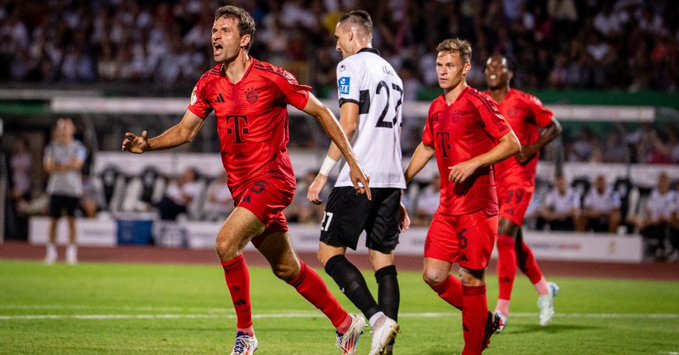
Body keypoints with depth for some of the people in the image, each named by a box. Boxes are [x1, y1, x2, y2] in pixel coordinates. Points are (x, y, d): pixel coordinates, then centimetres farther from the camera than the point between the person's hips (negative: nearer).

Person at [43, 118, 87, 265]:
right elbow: (48, 167, -1)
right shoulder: (52, 147, 9)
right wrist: (68, 166, -9)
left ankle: (72, 252, 4)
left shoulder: (78, 147, 4)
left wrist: (58, 167, -7)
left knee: (72, 220, -1)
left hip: (73, 188, -2)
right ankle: (51, 251, 11)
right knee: (53, 220, 2)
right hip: (56, 188, 2)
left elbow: (77, 164, -11)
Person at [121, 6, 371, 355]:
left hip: (272, 178, -7)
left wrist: (353, 163, -6)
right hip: (241, 184, 7)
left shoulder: (271, 77, -13)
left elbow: (321, 112, -5)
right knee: (286, 268, 14)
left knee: (226, 242, -23)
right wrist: (147, 144, -10)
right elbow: (185, 131, 10)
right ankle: (345, 323, 31)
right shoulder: (209, 84, 3)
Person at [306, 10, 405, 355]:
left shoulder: (351, 66, -3)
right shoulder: (391, 73, 22)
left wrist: (323, 173, -11)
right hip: (391, 178, 8)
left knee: (329, 253, -2)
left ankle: (377, 318, -20)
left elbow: (348, 125, -14)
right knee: (384, 261, 5)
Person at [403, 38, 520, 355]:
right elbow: (426, 148, 28)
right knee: (434, 276, 1)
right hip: (447, 207, 7)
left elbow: (512, 144, -12)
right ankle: (484, 321, 22)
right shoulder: (436, 108, 12)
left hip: (478, 207, -7)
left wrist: (473, 164, -20)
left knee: (470, 279, -4)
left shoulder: (478, 103, -10)